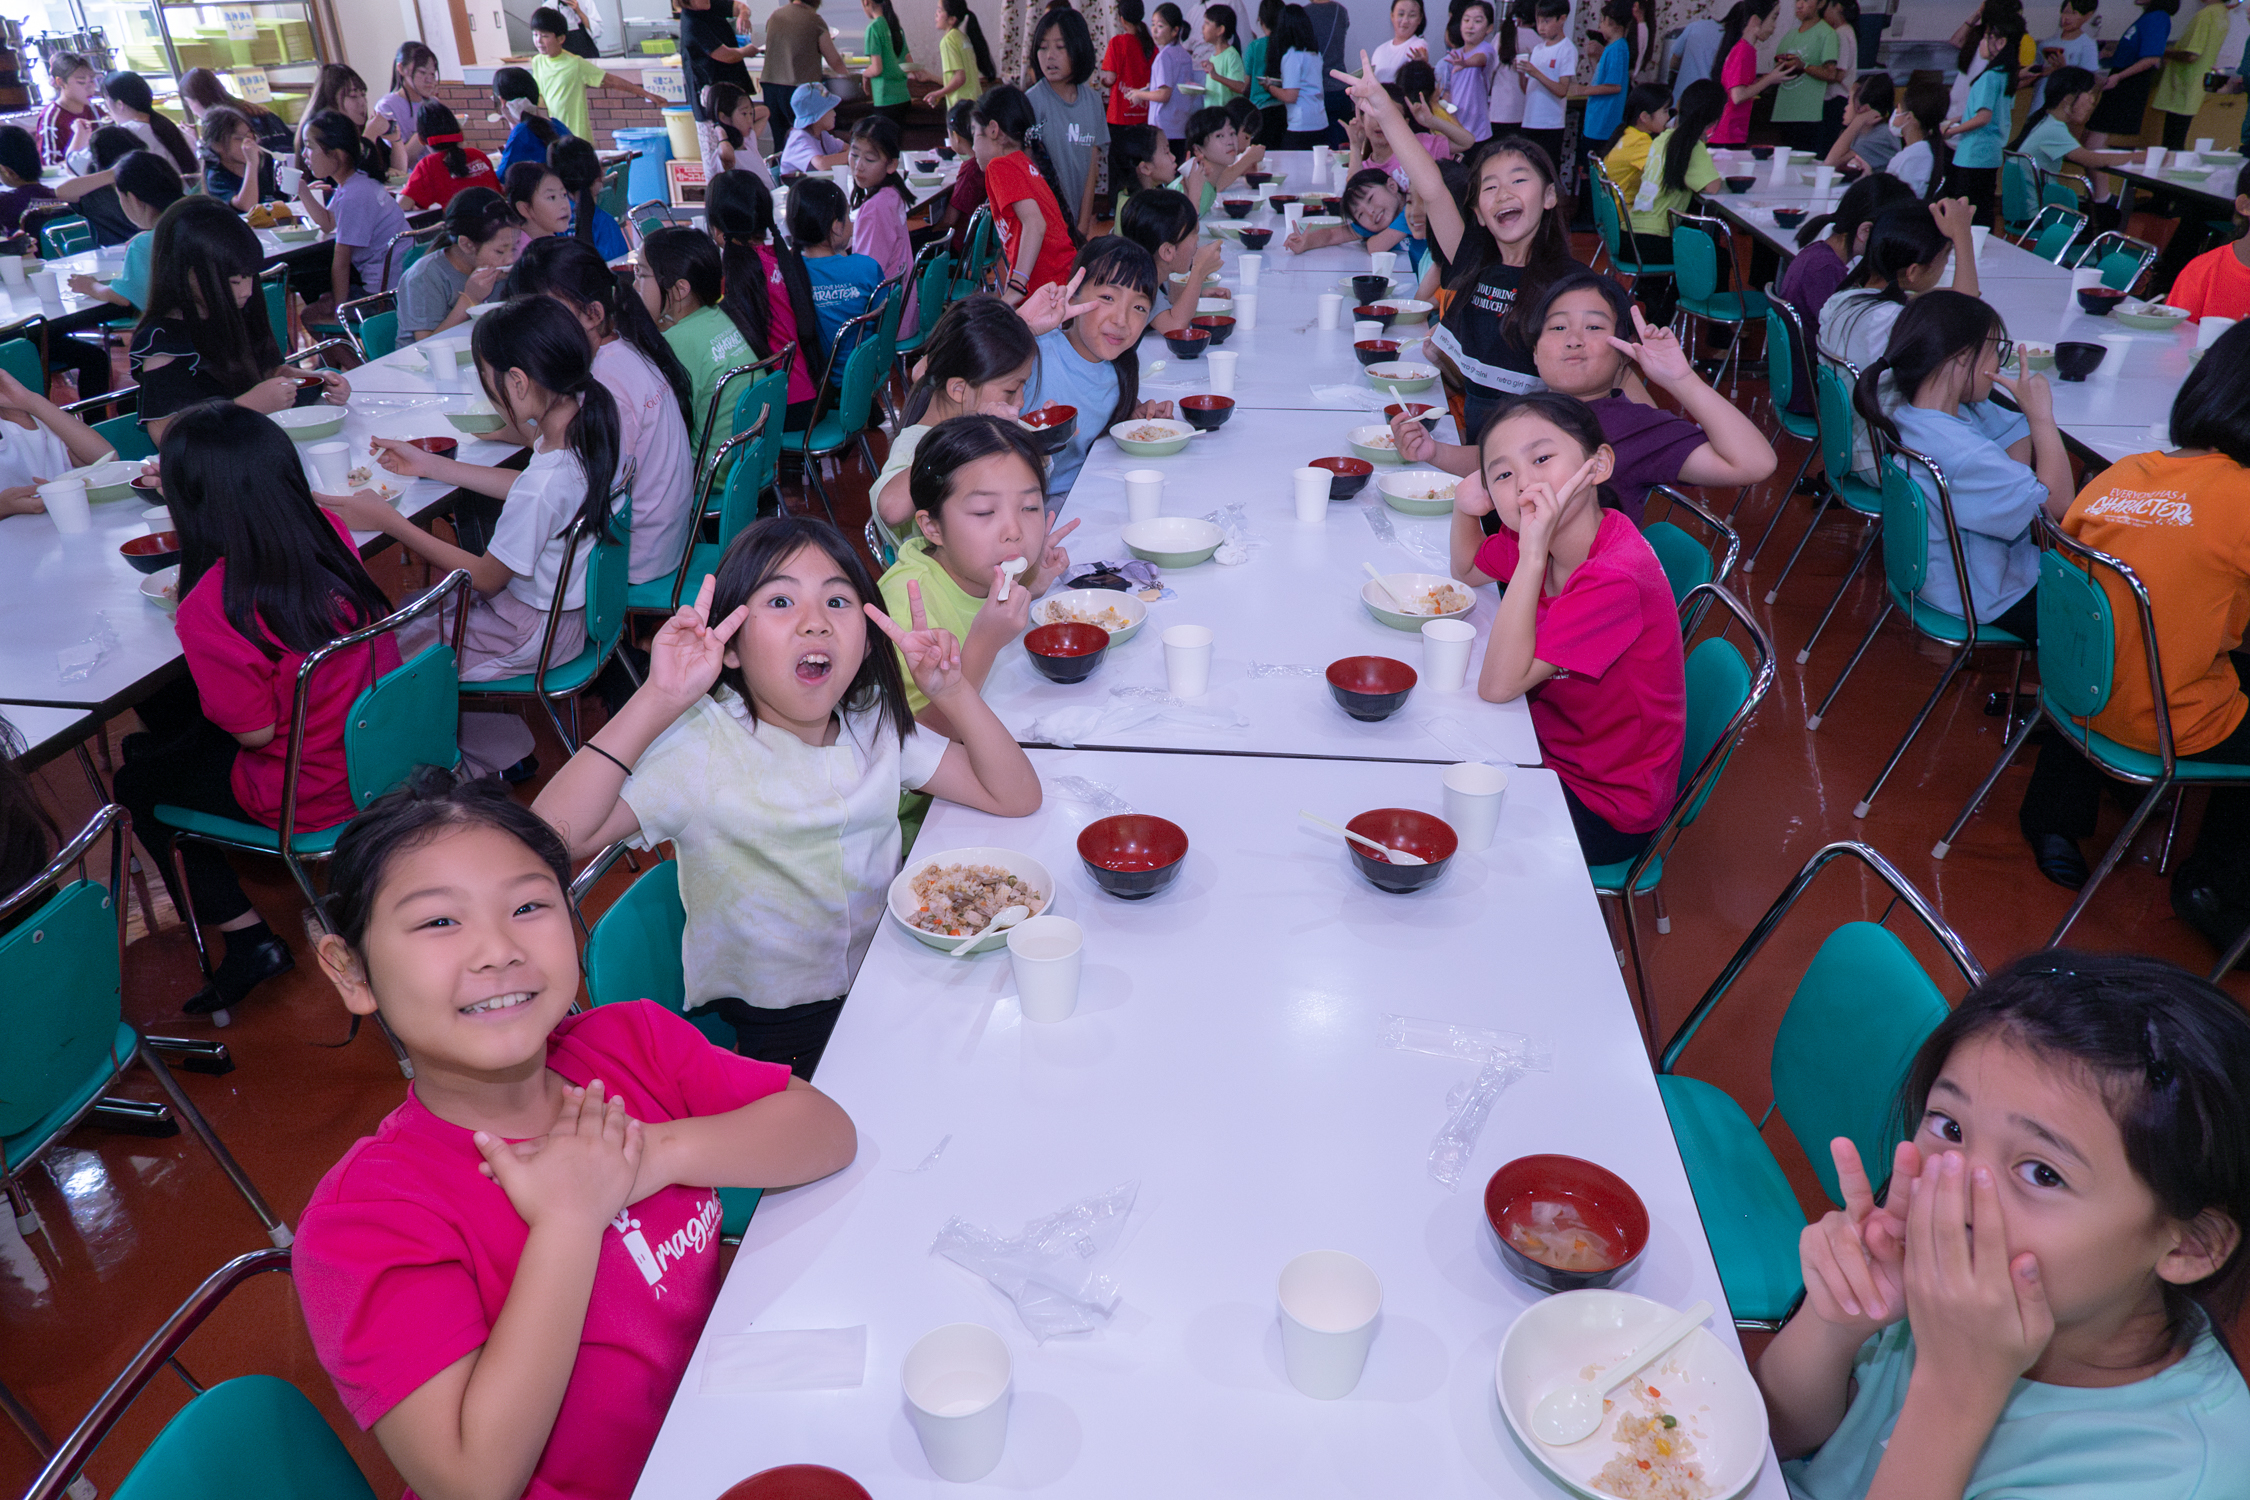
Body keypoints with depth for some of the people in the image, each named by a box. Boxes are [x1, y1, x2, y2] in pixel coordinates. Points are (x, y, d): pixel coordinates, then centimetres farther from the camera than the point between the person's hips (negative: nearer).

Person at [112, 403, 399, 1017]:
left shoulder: (209, 610, -28)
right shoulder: (330, 535, -11)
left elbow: (255, 731, -18)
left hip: (310, 797, -7)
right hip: (382, 750, 7)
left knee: (137, 782, 20)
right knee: (160, 710, 25)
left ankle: (247, 937, 22)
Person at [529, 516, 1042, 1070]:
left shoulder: (873, 724, 2)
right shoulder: (700, 744, -13)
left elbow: (1016, 798, 0)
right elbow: (549, 835, -26)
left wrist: (952, 691, -14)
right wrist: (658, 701, -30)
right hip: (767, 1034, -5)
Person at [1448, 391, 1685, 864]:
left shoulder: (1616, 577, -32)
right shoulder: (1534, 535, -7)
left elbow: (1498, 686, -32)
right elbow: (1468, 571, 15)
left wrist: (1533, 554, -37)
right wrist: (1465, 508, -6)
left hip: (1604, 808, -7)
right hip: (1549, 746, 7)